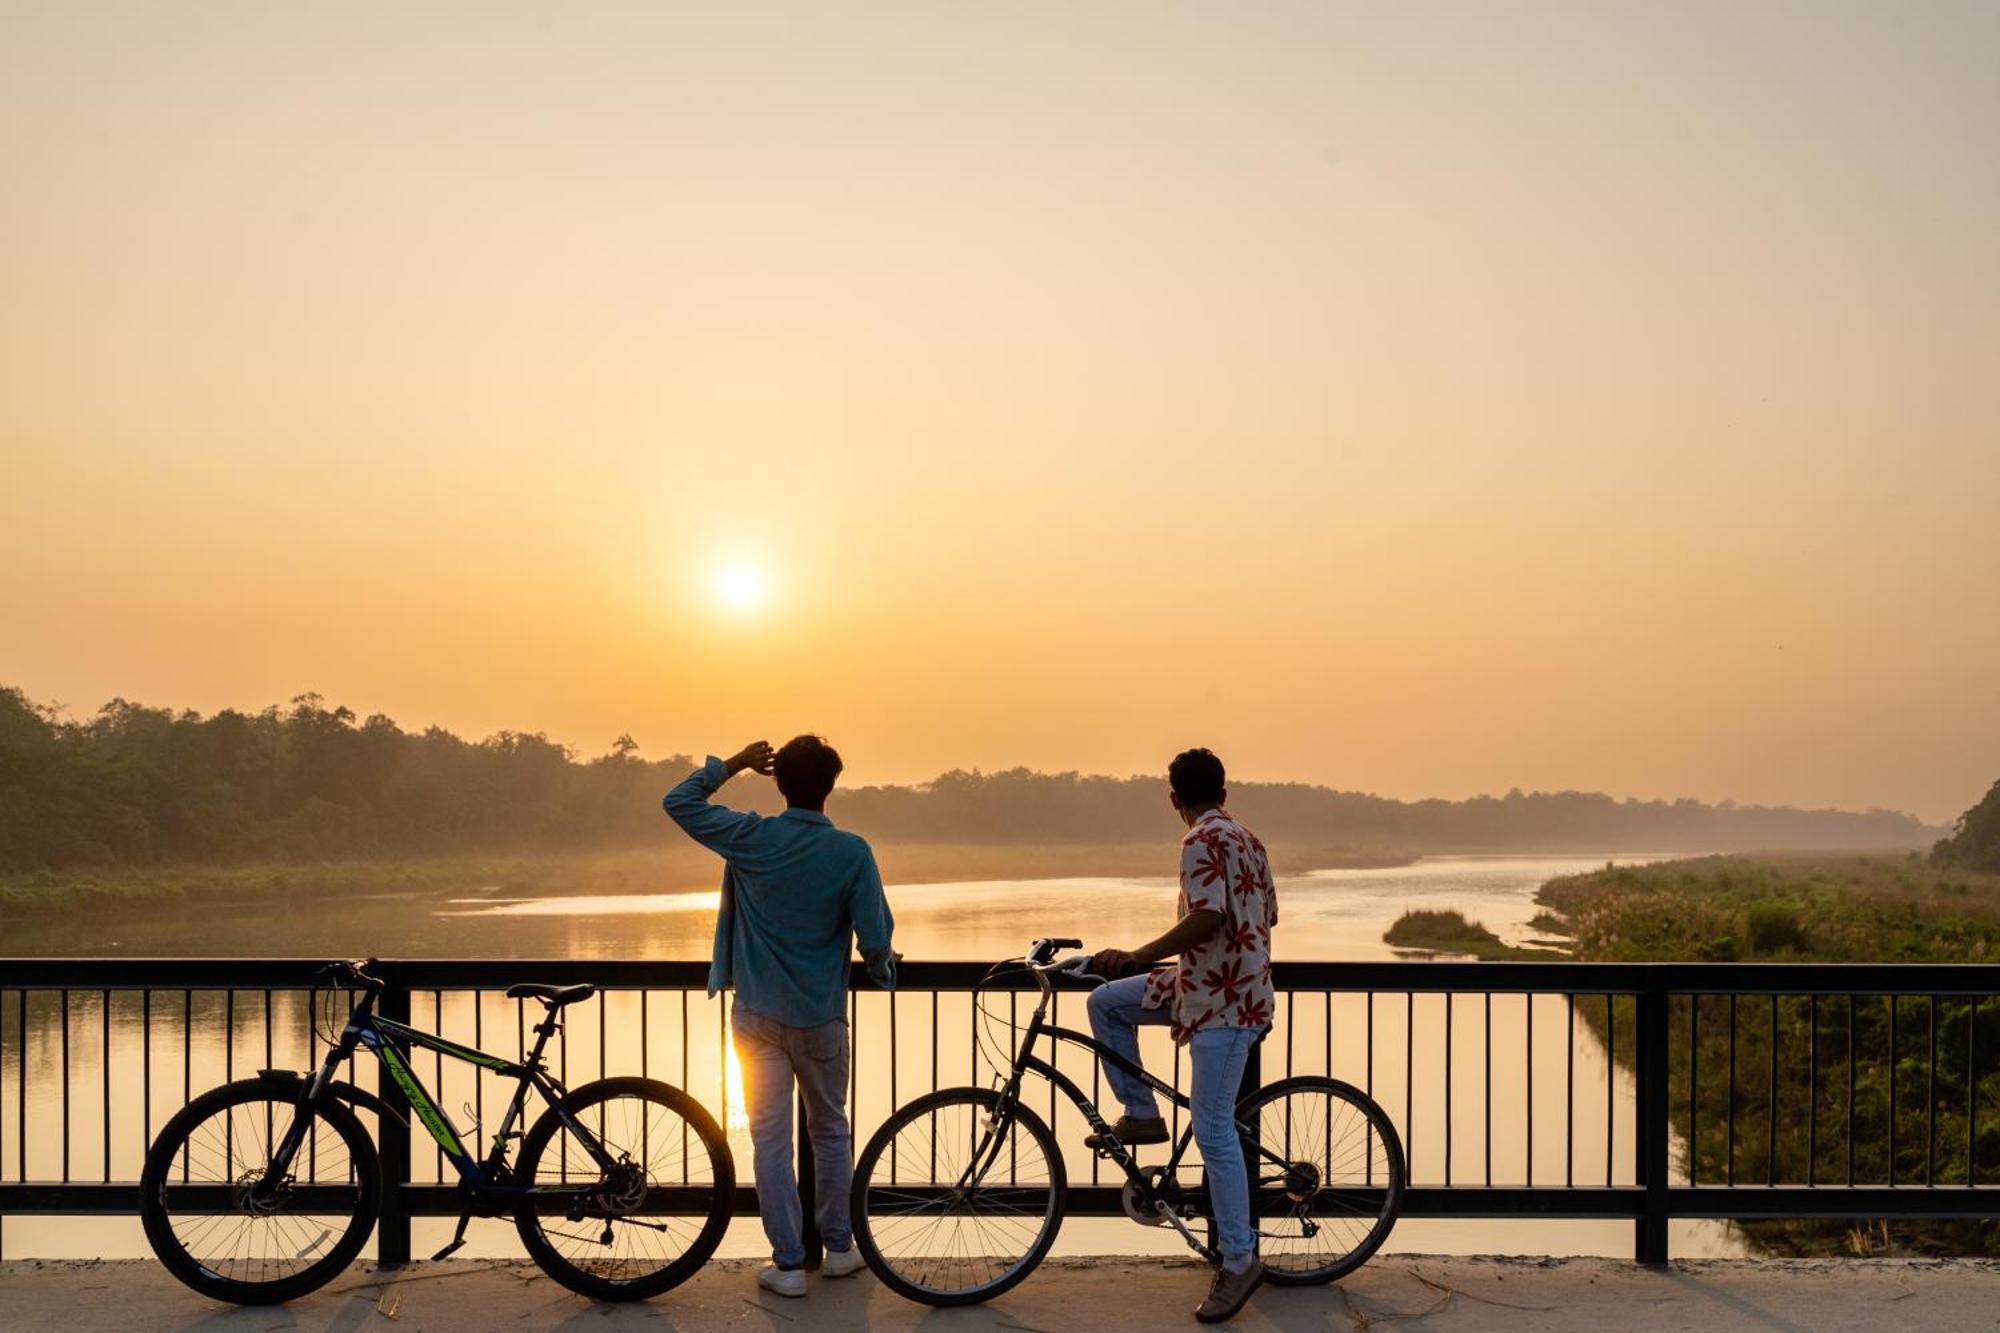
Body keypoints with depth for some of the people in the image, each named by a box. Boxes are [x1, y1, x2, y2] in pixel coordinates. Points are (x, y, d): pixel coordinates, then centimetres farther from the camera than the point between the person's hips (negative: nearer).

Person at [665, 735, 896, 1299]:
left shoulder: (751, 840, -10)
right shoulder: (851, 852, -12)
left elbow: (679, 801, 2)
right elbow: (875, 939, -10)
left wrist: (734, 763, 8)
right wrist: (882, 972, 11)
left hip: (758, 1015, 0)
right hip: (820, 1018, 0)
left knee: (771, 1139, 6)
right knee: (831, 1131, 18)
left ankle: (788, 1264, 8)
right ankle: (838, 1247, 26)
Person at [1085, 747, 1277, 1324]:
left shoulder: (1203, 841, -16)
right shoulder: (1245, 837, 13)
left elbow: (1206, 919, -29)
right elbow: (1267, 914, 21)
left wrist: (1139, 955, -28)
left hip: (1222, 998, -10)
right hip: (1210, 983, 10)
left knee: (1214, 1130, -7)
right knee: (1105, 1002, 11)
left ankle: (1240, 1259, 0)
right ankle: (1141, 1115, 16)